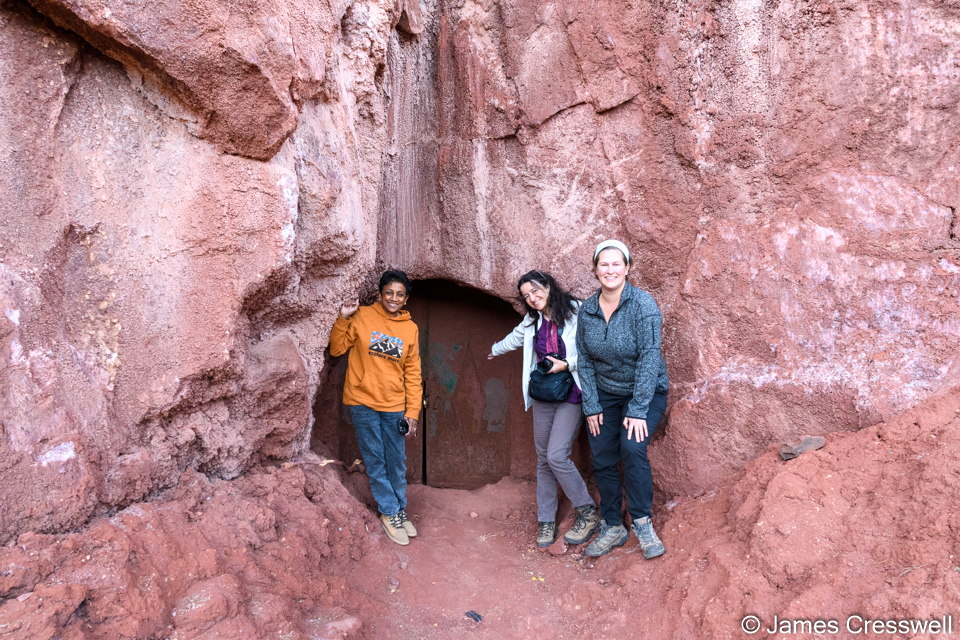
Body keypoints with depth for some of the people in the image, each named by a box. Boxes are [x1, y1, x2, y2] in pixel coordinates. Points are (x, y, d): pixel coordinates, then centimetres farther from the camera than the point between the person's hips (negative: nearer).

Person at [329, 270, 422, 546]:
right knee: (375, 461, 6)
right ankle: (389, 513, 20)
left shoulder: (410, 329, 4)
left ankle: (399, 510, 29)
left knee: (397, 463, 11)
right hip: (364, 402, -2)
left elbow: (413, 373, 6)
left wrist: (413, 411, 3)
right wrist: (343, 319, -13)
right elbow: (337, 349, 1)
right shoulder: (362, 317, -3)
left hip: (394, 406, 2)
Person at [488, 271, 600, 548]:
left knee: (557, 455, -15)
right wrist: (495, 349, 49)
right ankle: (546, 521, 20)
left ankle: (588, 512, 4)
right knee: (543, 459, 8)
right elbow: (515, 338, 32)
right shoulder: (533, 320, 11)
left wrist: (567, 364, -19)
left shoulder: (575, 311, -9)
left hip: (571, 393, -6)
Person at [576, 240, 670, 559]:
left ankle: (642, 523, -4)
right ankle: (612, 527, 21)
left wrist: (638, 410, -23)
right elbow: (584, 361, 2)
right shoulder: (587, 309, -4)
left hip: (645, 391, -4)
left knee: (632, 448, -24)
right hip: (605, 394, 4)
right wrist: (591, 407, -3)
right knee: (602, 461, 2)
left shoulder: (642, 303, -18)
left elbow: (649, 357, -21)